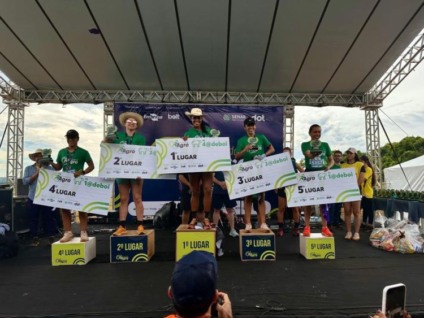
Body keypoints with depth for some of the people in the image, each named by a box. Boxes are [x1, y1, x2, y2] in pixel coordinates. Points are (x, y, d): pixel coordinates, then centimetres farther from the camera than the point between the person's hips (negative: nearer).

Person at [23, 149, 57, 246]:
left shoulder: (50, 168, 5)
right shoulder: (28, 168, 11)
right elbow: (25, 181, -2)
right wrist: (36, 174, -9)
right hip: (33, 198, 2)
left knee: (49, 218, 3)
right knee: (33, 219, 6)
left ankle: (51, 237, 12)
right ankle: (35, 237, 18)